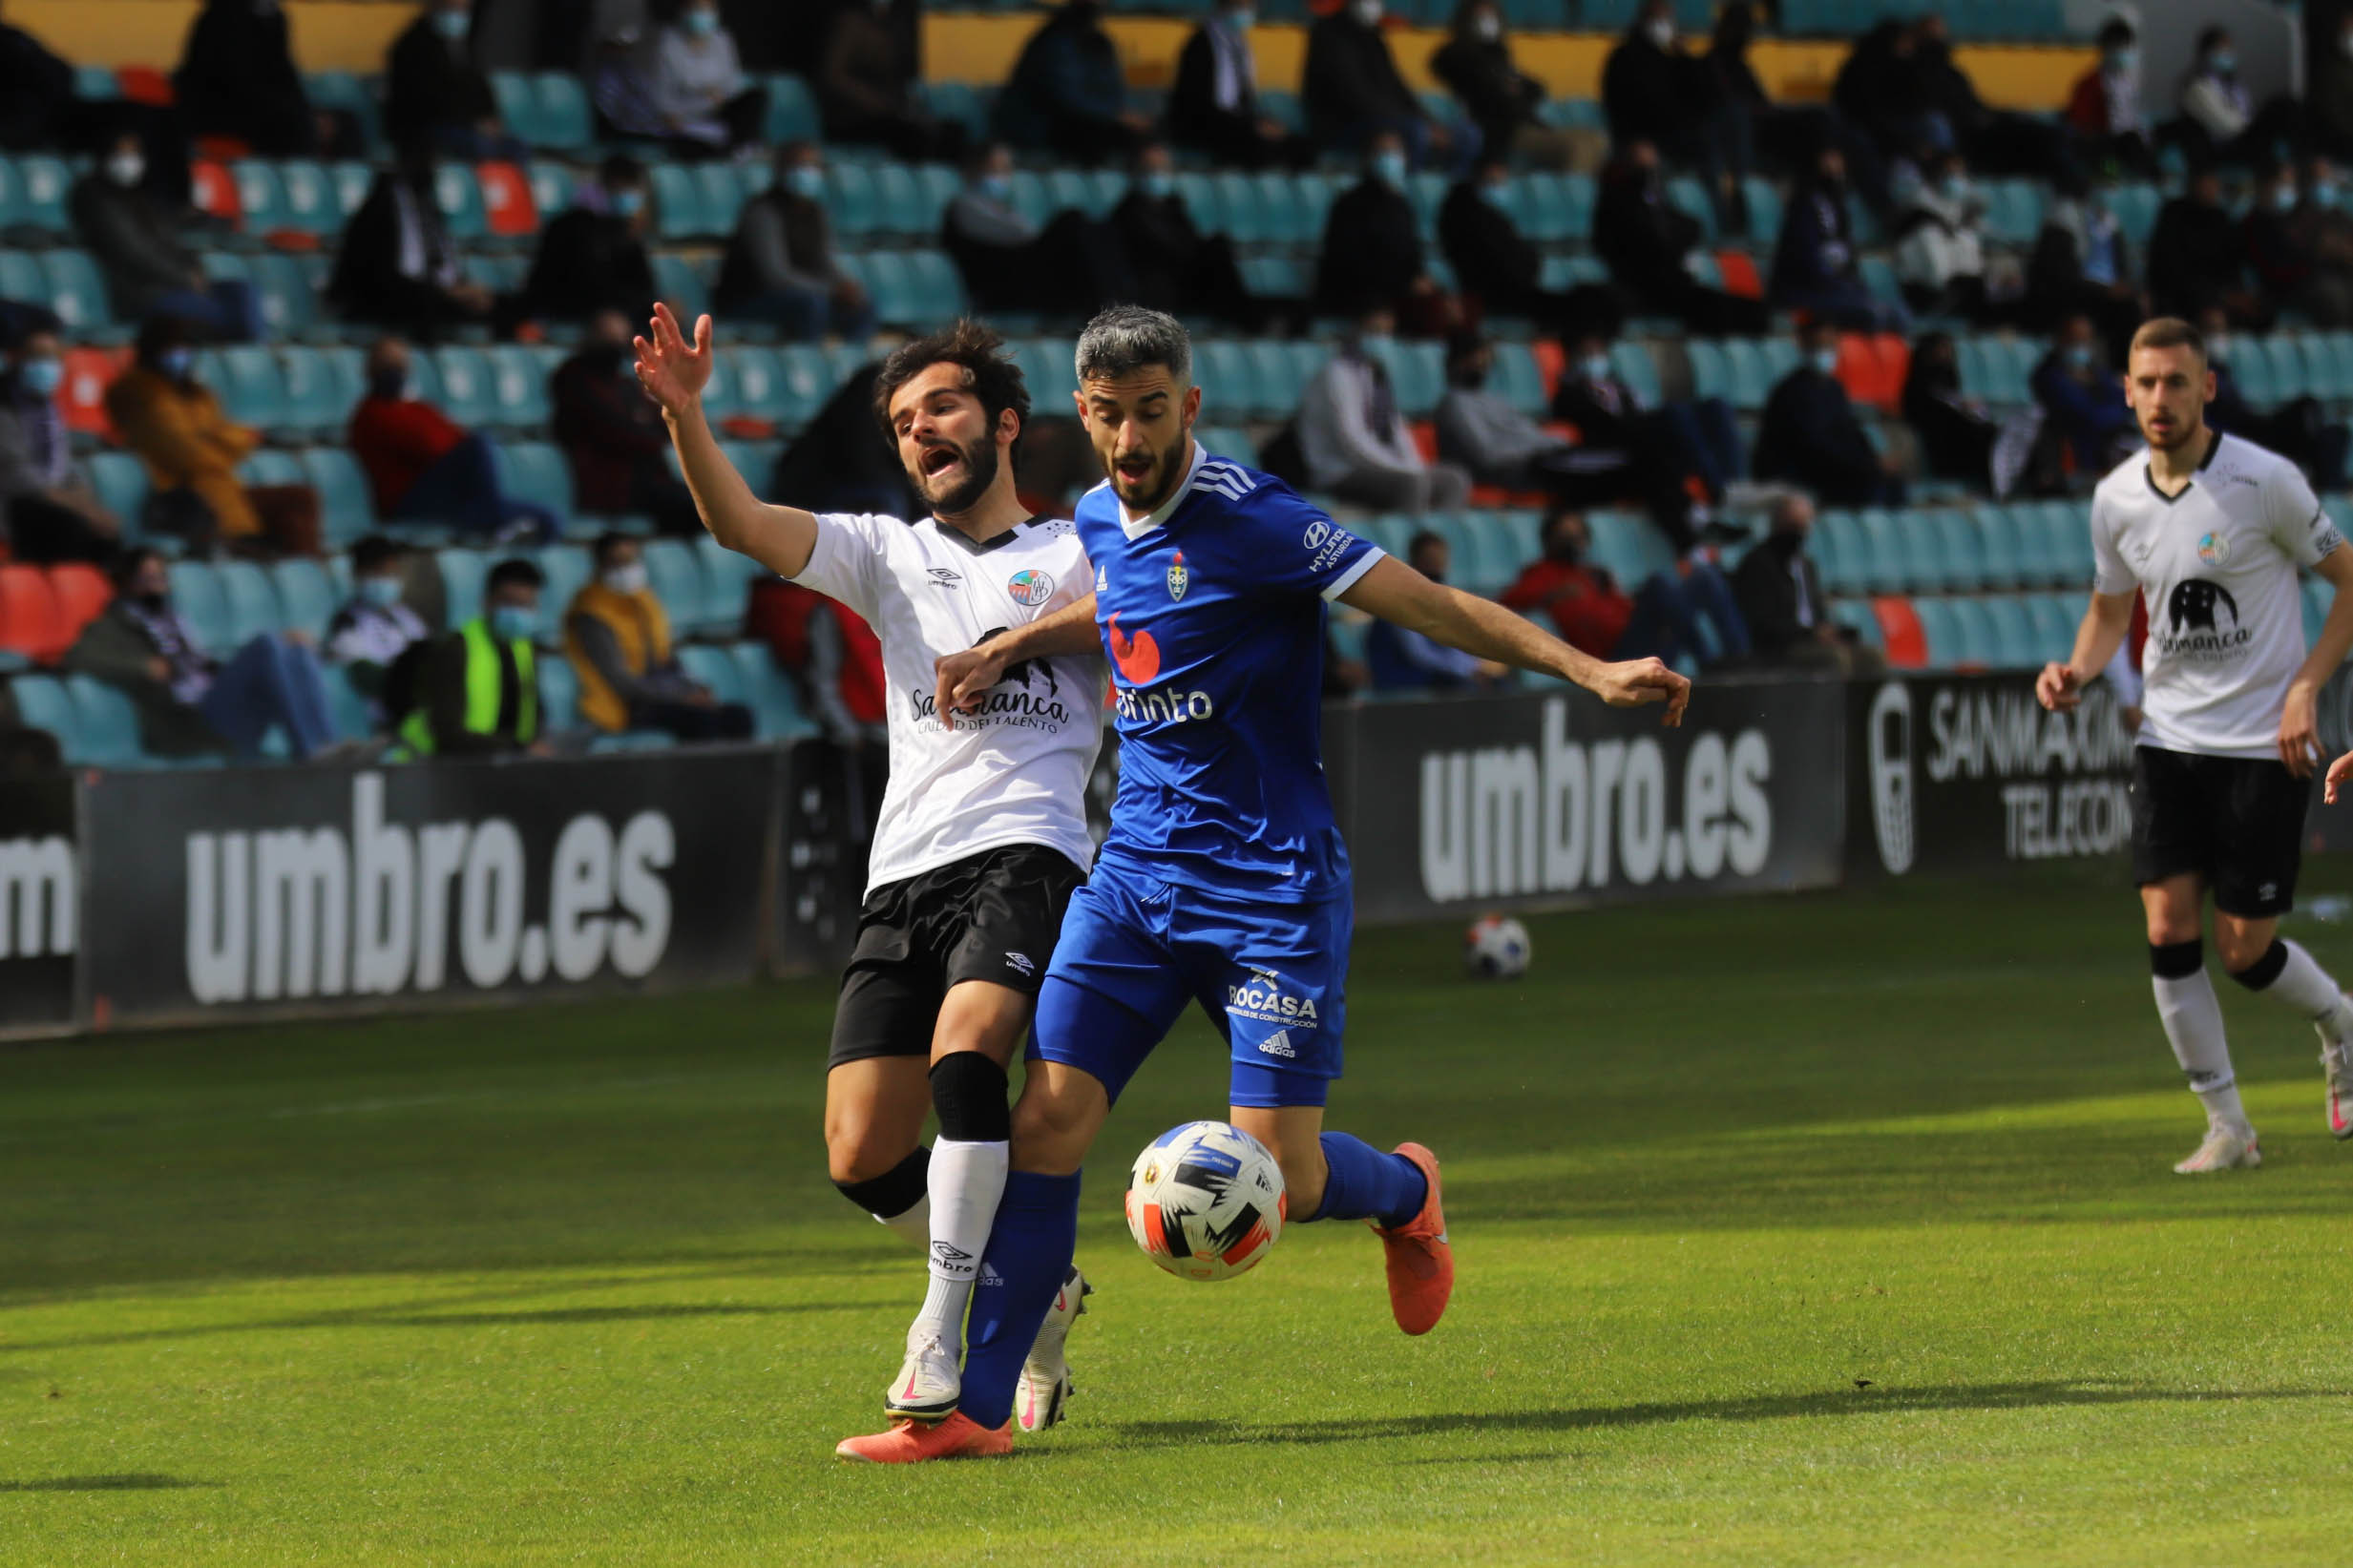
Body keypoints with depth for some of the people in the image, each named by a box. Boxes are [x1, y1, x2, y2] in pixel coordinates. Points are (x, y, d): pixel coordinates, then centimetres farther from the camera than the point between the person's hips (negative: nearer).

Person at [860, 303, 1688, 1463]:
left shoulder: (1248, 521, -15)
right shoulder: (1100, 520, 8)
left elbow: (1429, 605, -15)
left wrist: (1588, 671, -22)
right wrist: (1011, 647, 20)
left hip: (1271, 884, -6)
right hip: (1136, 876, 6)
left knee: (1273, 1177, -8)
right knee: (1046, 1119, -7)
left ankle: (1403, 1195, 28)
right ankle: (976, 1409, -4)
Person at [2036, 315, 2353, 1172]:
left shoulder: (2264, 482, -13)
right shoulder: (2117, 498, 2)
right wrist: (2076, 672, -2)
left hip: (2263, 744, -4)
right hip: (2169, 739, 4)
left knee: (2244, 950, -4)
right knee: (2168, 932, -7)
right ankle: (2227, 1126, 4)